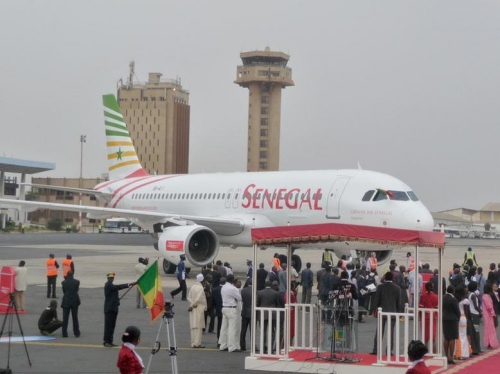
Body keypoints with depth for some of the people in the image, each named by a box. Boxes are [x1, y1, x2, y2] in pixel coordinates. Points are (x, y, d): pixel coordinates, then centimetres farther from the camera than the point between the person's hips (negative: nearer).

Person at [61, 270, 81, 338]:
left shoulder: (64, 282, -6)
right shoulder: (76, 282, -5)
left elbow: (63, 291, 4)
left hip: (66, 302, -1)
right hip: (74, 301, 1)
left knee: (65, 318, 4)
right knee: (75, 318, 9)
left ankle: (64, 333, 1)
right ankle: (76, 333, 11)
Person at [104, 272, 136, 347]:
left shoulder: (111, 285, 19)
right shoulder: (108, 285, -12)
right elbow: (118, 287, -23)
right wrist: (129, 284, -29)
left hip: (113, 308, 9)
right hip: (109, 309, -9)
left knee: (112, 326, 9)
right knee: (108, 325, -7)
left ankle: (109, 341, 13)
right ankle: (106, 342, -5)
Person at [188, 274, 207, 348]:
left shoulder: (192, 287, 6)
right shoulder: (201, 288, -14)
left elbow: (189, 297, 5)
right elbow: (198, 299, -20)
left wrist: (192, 304, -5)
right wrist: (193, 305, -7)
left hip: (193, 309, 7)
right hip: (199, 308, -7)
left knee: (193, 327, 10)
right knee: (199, 327, -3)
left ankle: (193, 343, 12)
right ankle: (197, 343, -5)